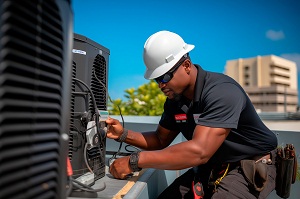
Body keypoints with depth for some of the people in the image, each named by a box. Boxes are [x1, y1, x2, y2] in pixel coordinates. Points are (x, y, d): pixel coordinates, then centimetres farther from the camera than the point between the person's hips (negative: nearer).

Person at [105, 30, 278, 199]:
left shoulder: (222, 91, -28)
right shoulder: (175, 98, -2)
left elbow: (199, 152, -38)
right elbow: (161, 140, 8)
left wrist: (134, 161, -35)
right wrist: (124, 134, -9)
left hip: (252, 168, -6)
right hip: (211, 167, 7)